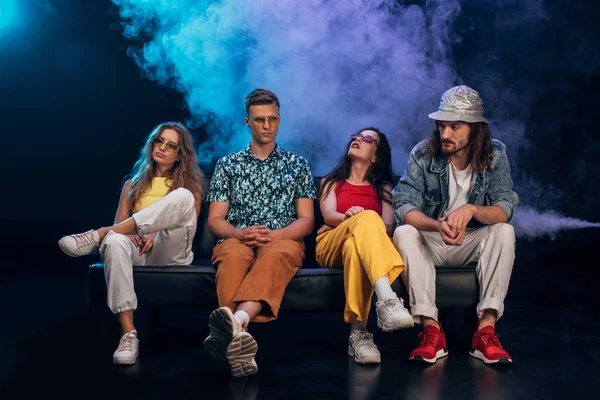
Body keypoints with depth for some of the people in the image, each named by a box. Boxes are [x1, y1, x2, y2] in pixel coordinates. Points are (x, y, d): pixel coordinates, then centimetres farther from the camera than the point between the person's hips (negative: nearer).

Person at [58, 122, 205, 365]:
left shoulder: (190, 183, 17)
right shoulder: (133, 184, 23)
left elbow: (188, 224, 4)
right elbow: (119, 223, 12)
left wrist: (156, 233, -15)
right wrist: (131, 232, -12)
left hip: (171, 252, -1)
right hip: (138, 250, 2)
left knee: (182, 197, -29)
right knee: (115, 241, -38)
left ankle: (97, 236, -31)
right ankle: (128, 335, -42)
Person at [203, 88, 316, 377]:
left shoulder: (296, 165, 20)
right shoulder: (227, 165, 20)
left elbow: (306, 220, 11)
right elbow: (215, 220, 13)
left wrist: (273, 235, -10)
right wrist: (240, 233, -11)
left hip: (283, 241, 0)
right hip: (237, 240, 1)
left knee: (275, 256, -40)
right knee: (233, 258, -38)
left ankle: (237, 320, -65)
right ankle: (237, 333, -61)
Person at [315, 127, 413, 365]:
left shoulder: (383, 187, 25)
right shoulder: (331, 182, 26)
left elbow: (389, 225, 5)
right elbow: (328, 215, 4)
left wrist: (365, 227, -20)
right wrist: (349, 218, -21)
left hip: (362, 245, 1)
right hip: (330, 245, -1)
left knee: (355, 246, -41)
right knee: (368, 217, -36)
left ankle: (358, 334, -52)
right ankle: (387, 300, -59)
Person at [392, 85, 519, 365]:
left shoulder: (495, 153, -8)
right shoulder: (423, 154, -11)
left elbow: (504, 210, -16)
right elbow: (404, 207, -19)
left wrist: (472, 210, -39)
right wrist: (438, 225, -40)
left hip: (473, 243, 1)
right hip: (431, 241, 0)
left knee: (504, 231, -29)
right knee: (404, 233, -31)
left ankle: (486, 330, -32)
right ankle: (431, 330, -35)